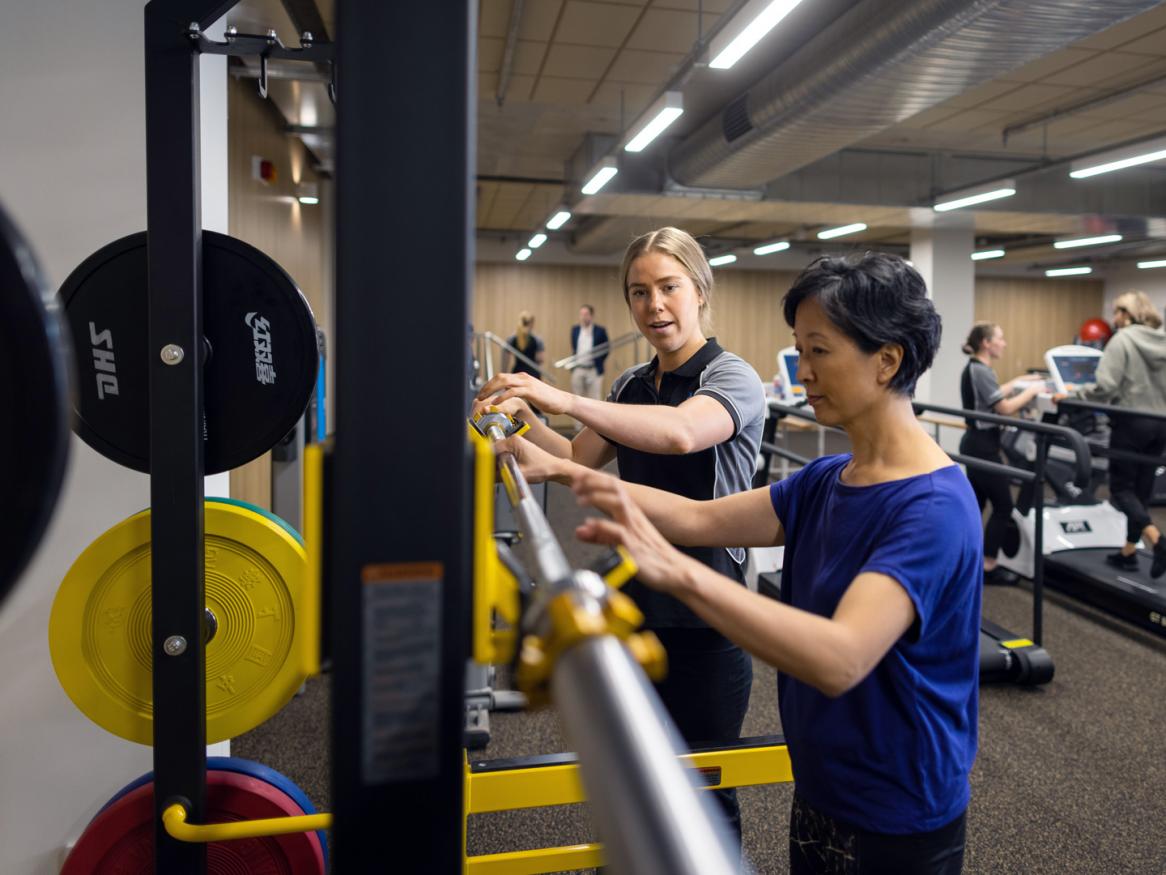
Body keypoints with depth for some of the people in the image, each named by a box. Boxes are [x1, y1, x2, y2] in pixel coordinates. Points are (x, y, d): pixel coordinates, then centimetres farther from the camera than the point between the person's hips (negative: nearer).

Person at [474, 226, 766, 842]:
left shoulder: (731, 377, -13)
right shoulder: (632, 385, 9)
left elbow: (680, 433, -34)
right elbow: (578, 460, 9)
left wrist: (563, 399, -42)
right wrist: (523, 418, -8)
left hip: (704, 616, -6)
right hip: (638, 604, 7)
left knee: (703, 791, 9)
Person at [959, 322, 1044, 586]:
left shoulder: (974, 369, 12)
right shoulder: (980, 370, -19)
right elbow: (1004, 408, -22)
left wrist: (1017, 382, 22)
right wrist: (1032, 390, -11)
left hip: (975, 442, 10)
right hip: (983, 445, -10)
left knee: (976, 501, 15)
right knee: (1003, 505, -3)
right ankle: (988, 567, 1)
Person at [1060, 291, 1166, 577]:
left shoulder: (1122, 340, -12)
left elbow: (1105, 387, -20)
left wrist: (1072, 395, -8)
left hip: (1131, 423, -7)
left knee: (1121, 487, 3)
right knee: (1142, 488, 13)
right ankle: (1128, 552, 21)